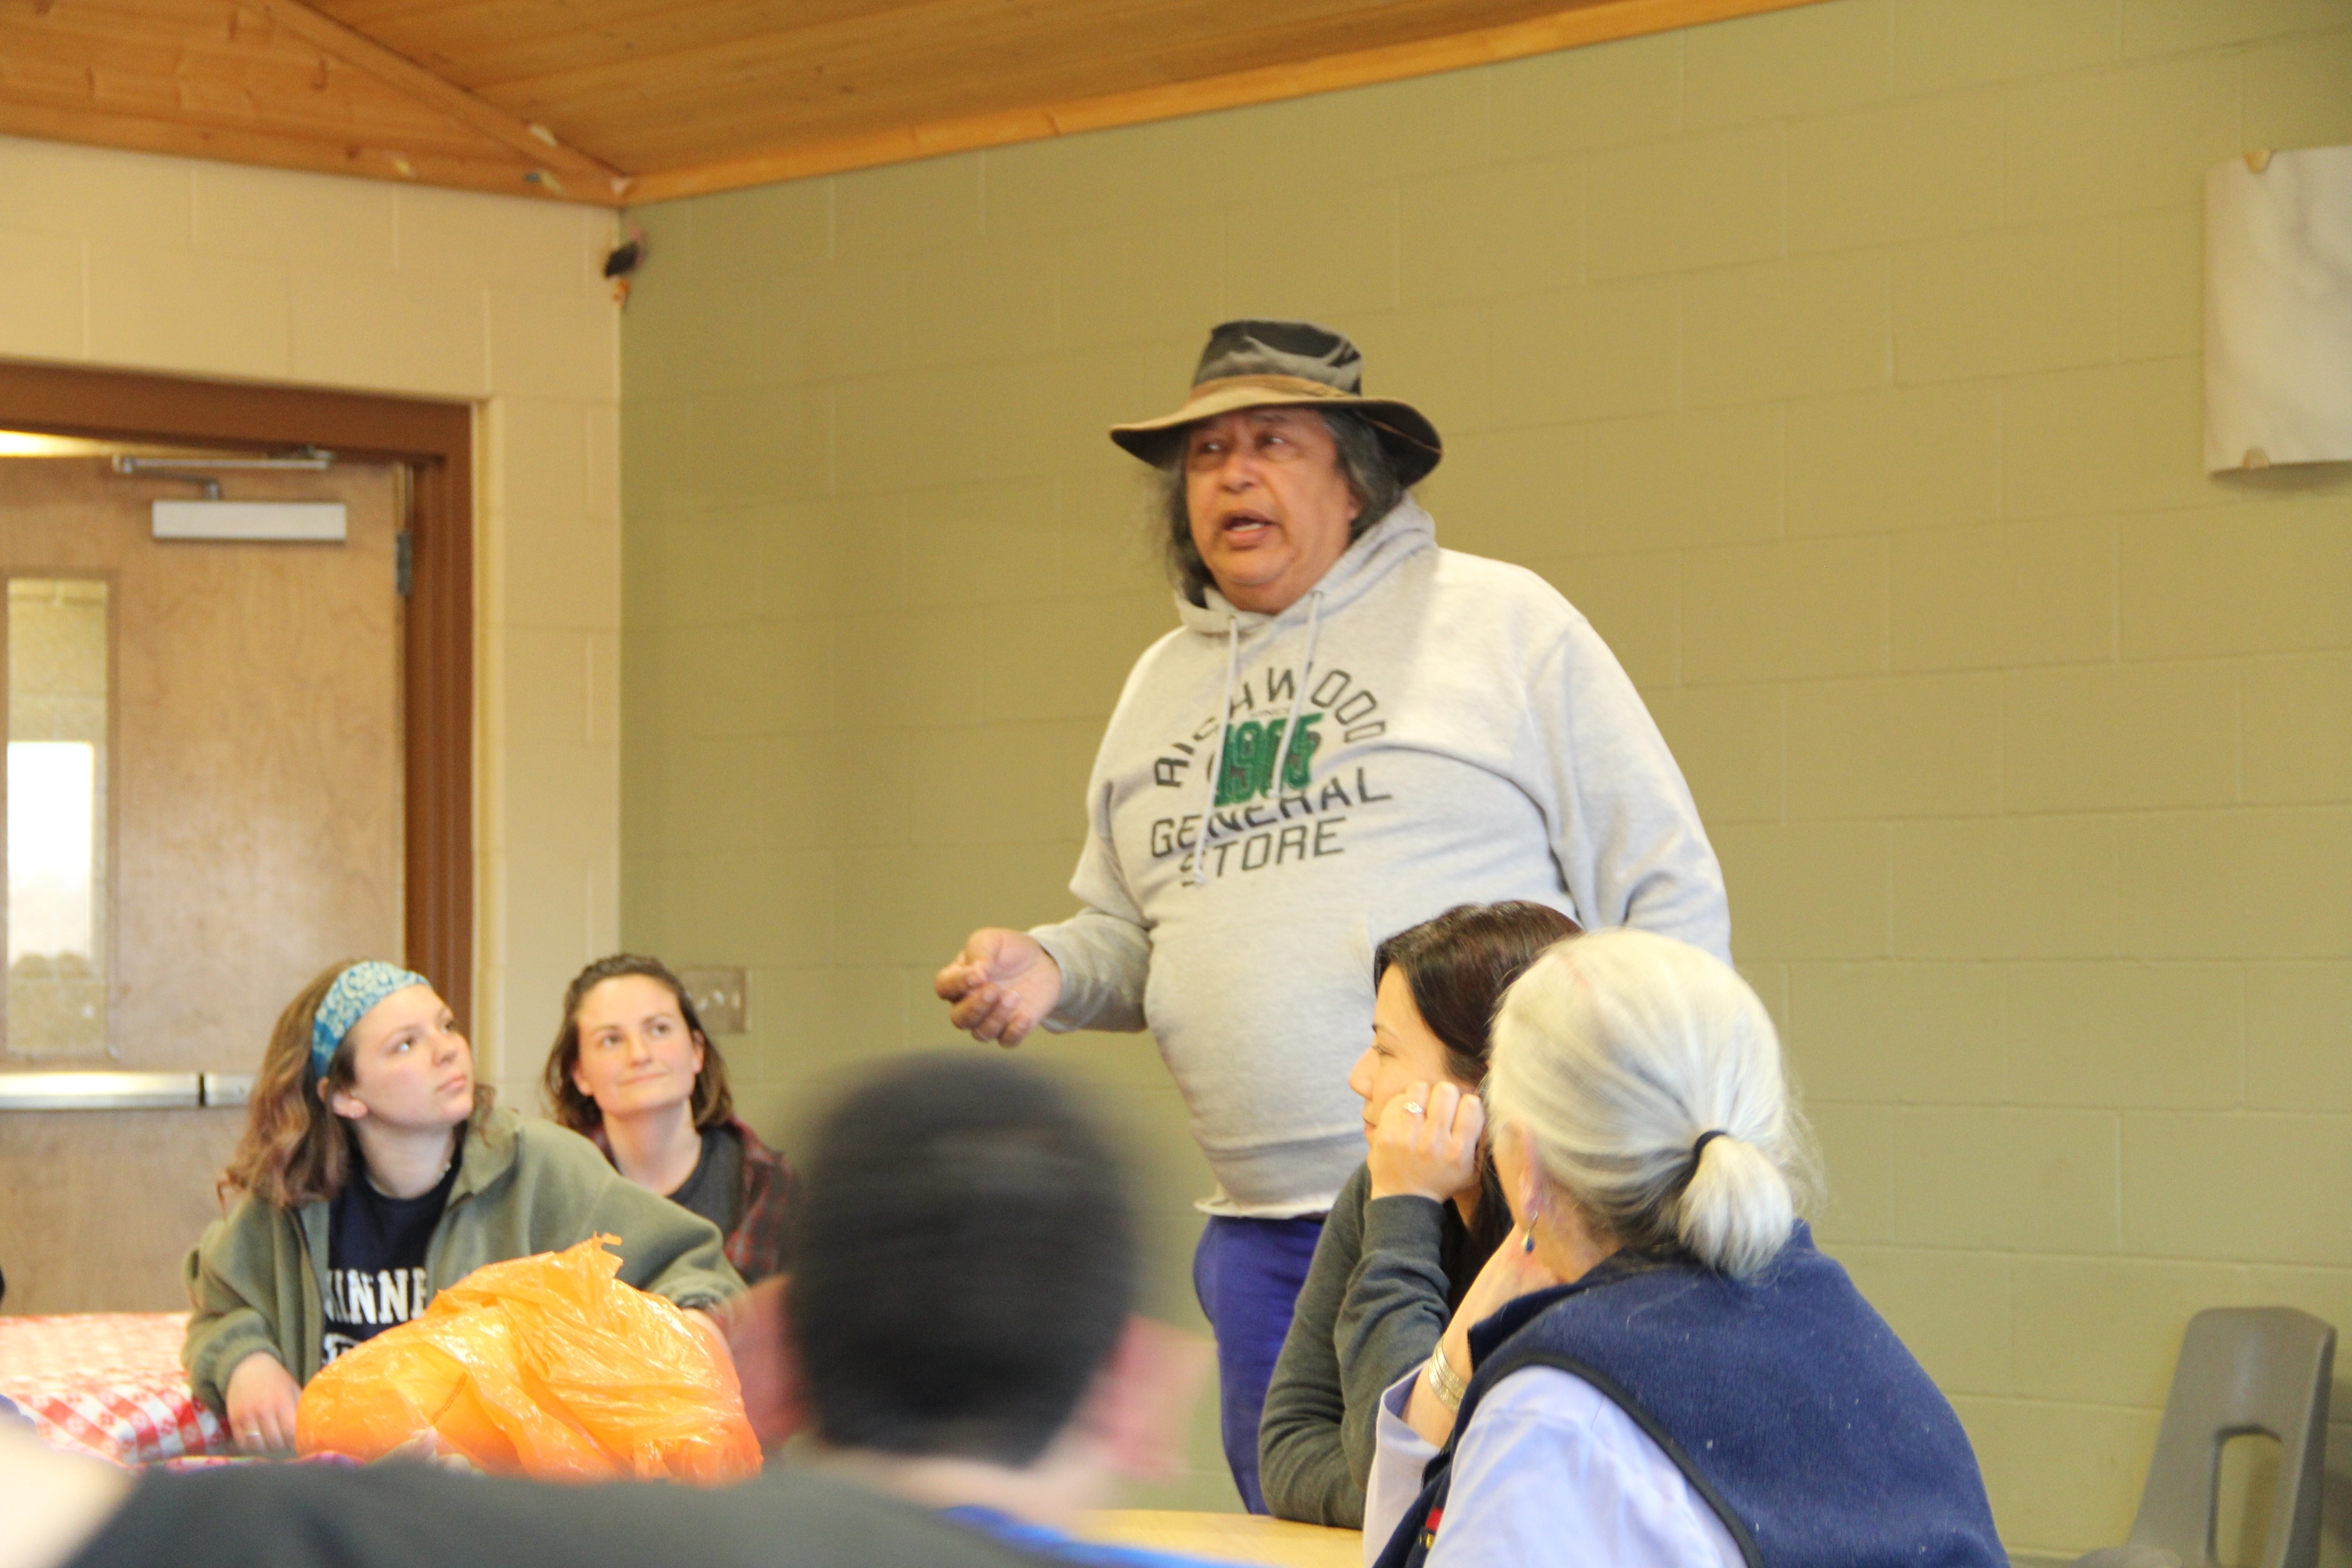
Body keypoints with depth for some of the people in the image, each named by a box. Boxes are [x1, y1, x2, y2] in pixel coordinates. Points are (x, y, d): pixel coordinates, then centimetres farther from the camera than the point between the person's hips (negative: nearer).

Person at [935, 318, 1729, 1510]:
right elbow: (1131, 938, 24)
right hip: (1263, 1246, 5)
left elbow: (1667, 891, 0)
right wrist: (1047, 972, 2)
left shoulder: (1502, 622, 1)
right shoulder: (1161, 683, 17)